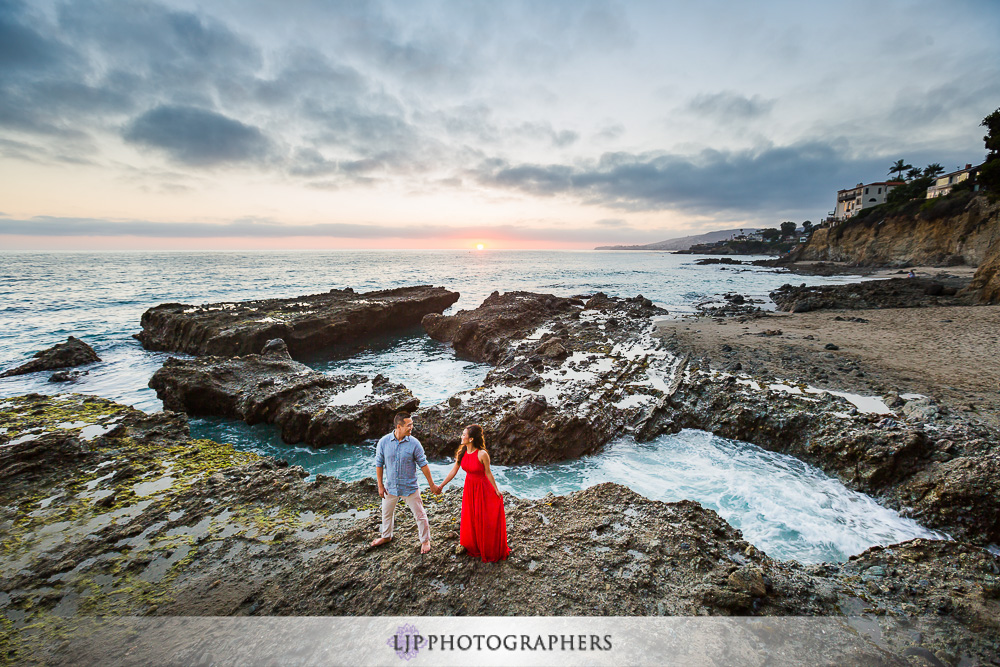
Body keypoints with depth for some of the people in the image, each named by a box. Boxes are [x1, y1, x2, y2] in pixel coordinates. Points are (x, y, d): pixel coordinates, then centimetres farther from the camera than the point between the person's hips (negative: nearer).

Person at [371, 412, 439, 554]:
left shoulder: (414, 443, -16)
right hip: (390, 486, 2)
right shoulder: (384, 442, -13)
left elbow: (423, 464, -8)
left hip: (410, 487, -2)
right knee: (386, 513, 23)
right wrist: (380, 486, 0)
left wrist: (432, 485, -3)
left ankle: (425, 541, 28)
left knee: (420, 515, 5)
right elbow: (379, 464, -2)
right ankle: (386, 536, 50)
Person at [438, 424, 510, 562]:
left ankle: (490, 551, 29)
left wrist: (496, 489, -6)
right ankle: (473, 547, 40)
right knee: (470, 518, 17)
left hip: (482, 488, -5)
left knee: (485, 520, 7)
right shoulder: (461, 452, -10)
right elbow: (453, 471, -1)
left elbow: (488, 472, -15)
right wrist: (441, 486, 3)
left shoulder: (482, 454, -27)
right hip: (469, 486, 5)